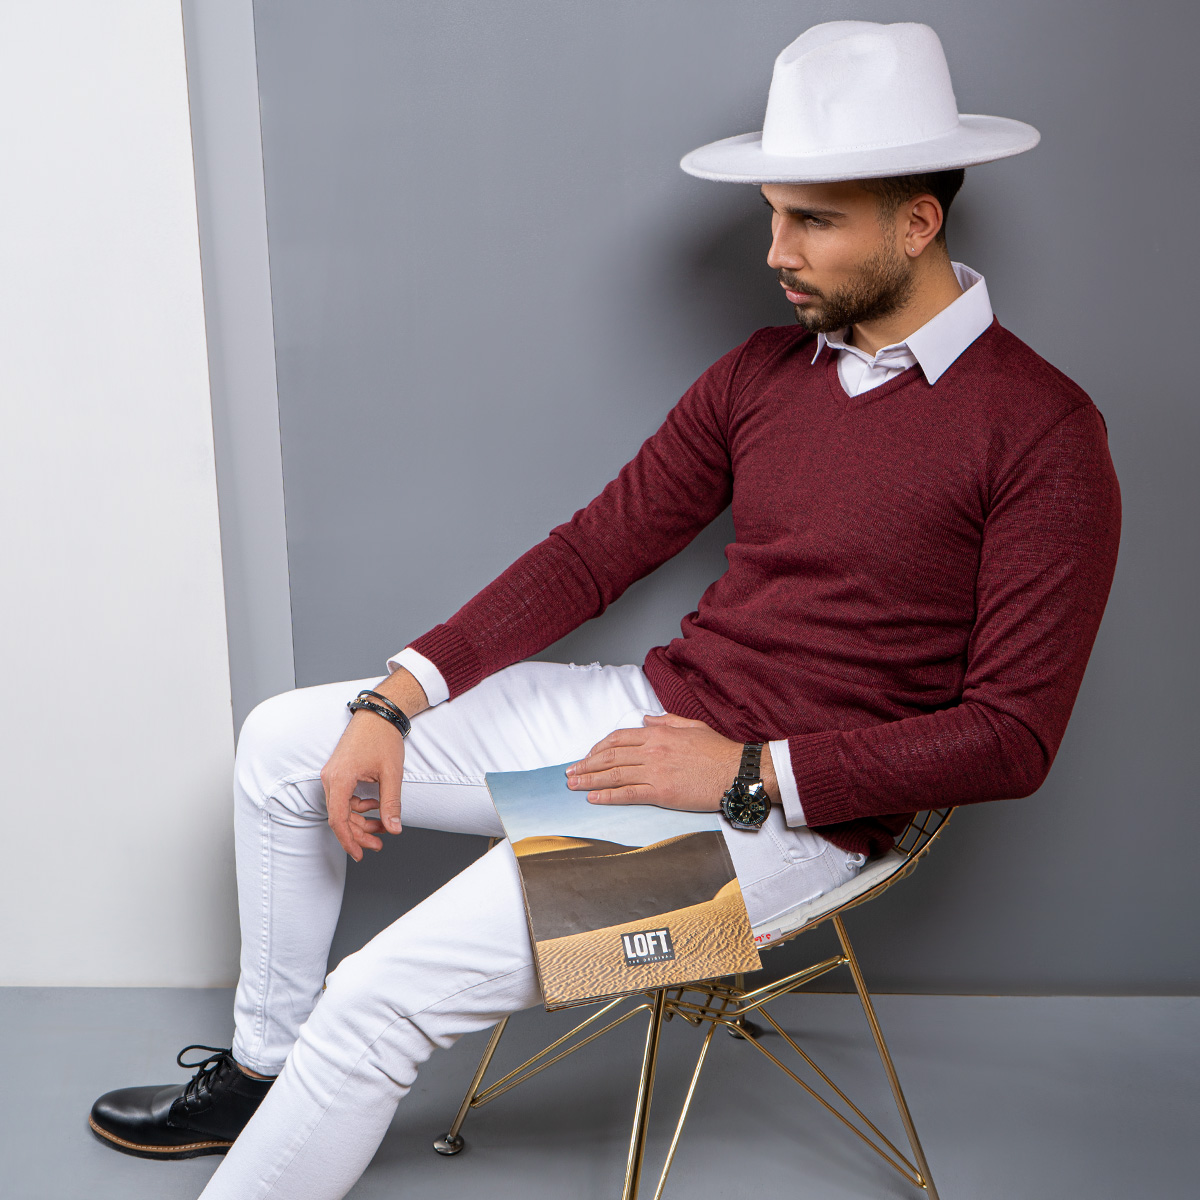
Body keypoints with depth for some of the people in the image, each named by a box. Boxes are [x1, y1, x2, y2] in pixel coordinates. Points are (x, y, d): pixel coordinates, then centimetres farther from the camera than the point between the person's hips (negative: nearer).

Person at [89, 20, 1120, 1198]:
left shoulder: (1040, 433, -14)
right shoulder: (763, 370, 5)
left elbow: (1013, 737, -16)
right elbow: (595, 548, 6)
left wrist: (747, 773, -20)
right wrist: (394, 700, -3)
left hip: (794, 812, -7)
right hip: (650, 708, 8)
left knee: (385, 997, -18)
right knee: (285, 740, 10)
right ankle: (264, 1068, 26)